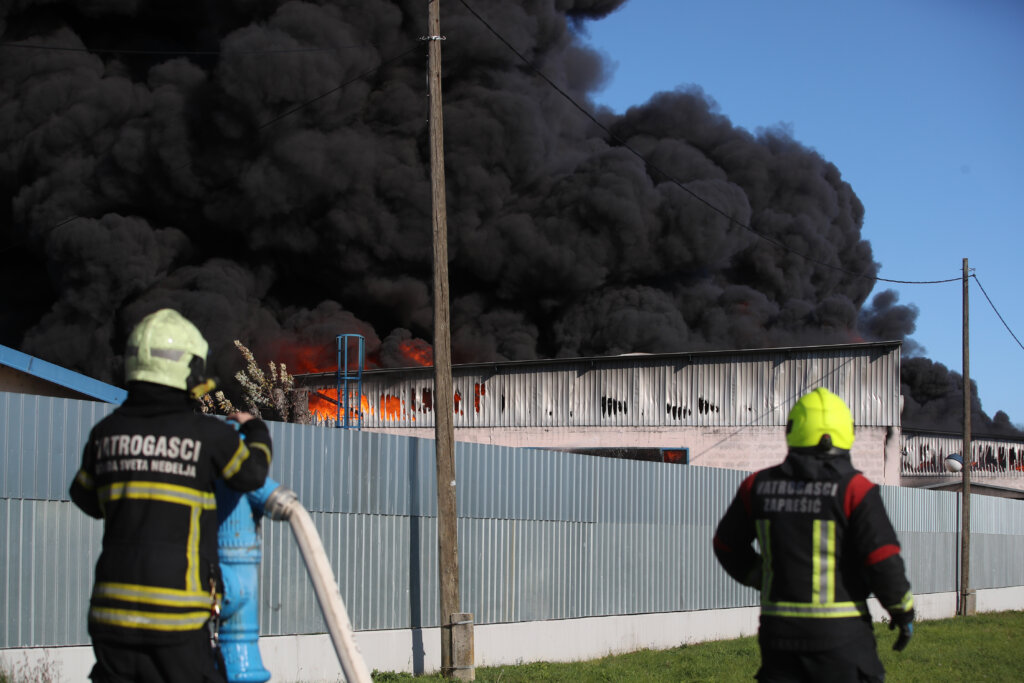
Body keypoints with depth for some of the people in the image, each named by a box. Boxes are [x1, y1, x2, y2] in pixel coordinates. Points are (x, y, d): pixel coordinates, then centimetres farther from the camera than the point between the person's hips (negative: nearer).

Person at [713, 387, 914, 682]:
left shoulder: (758, 486, 5)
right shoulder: (854, 489, -9)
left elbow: (728, 546, 16)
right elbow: (883, 561, -11)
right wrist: (903, 612, 4)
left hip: (778, 632, 4)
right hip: (840, 635, -4)